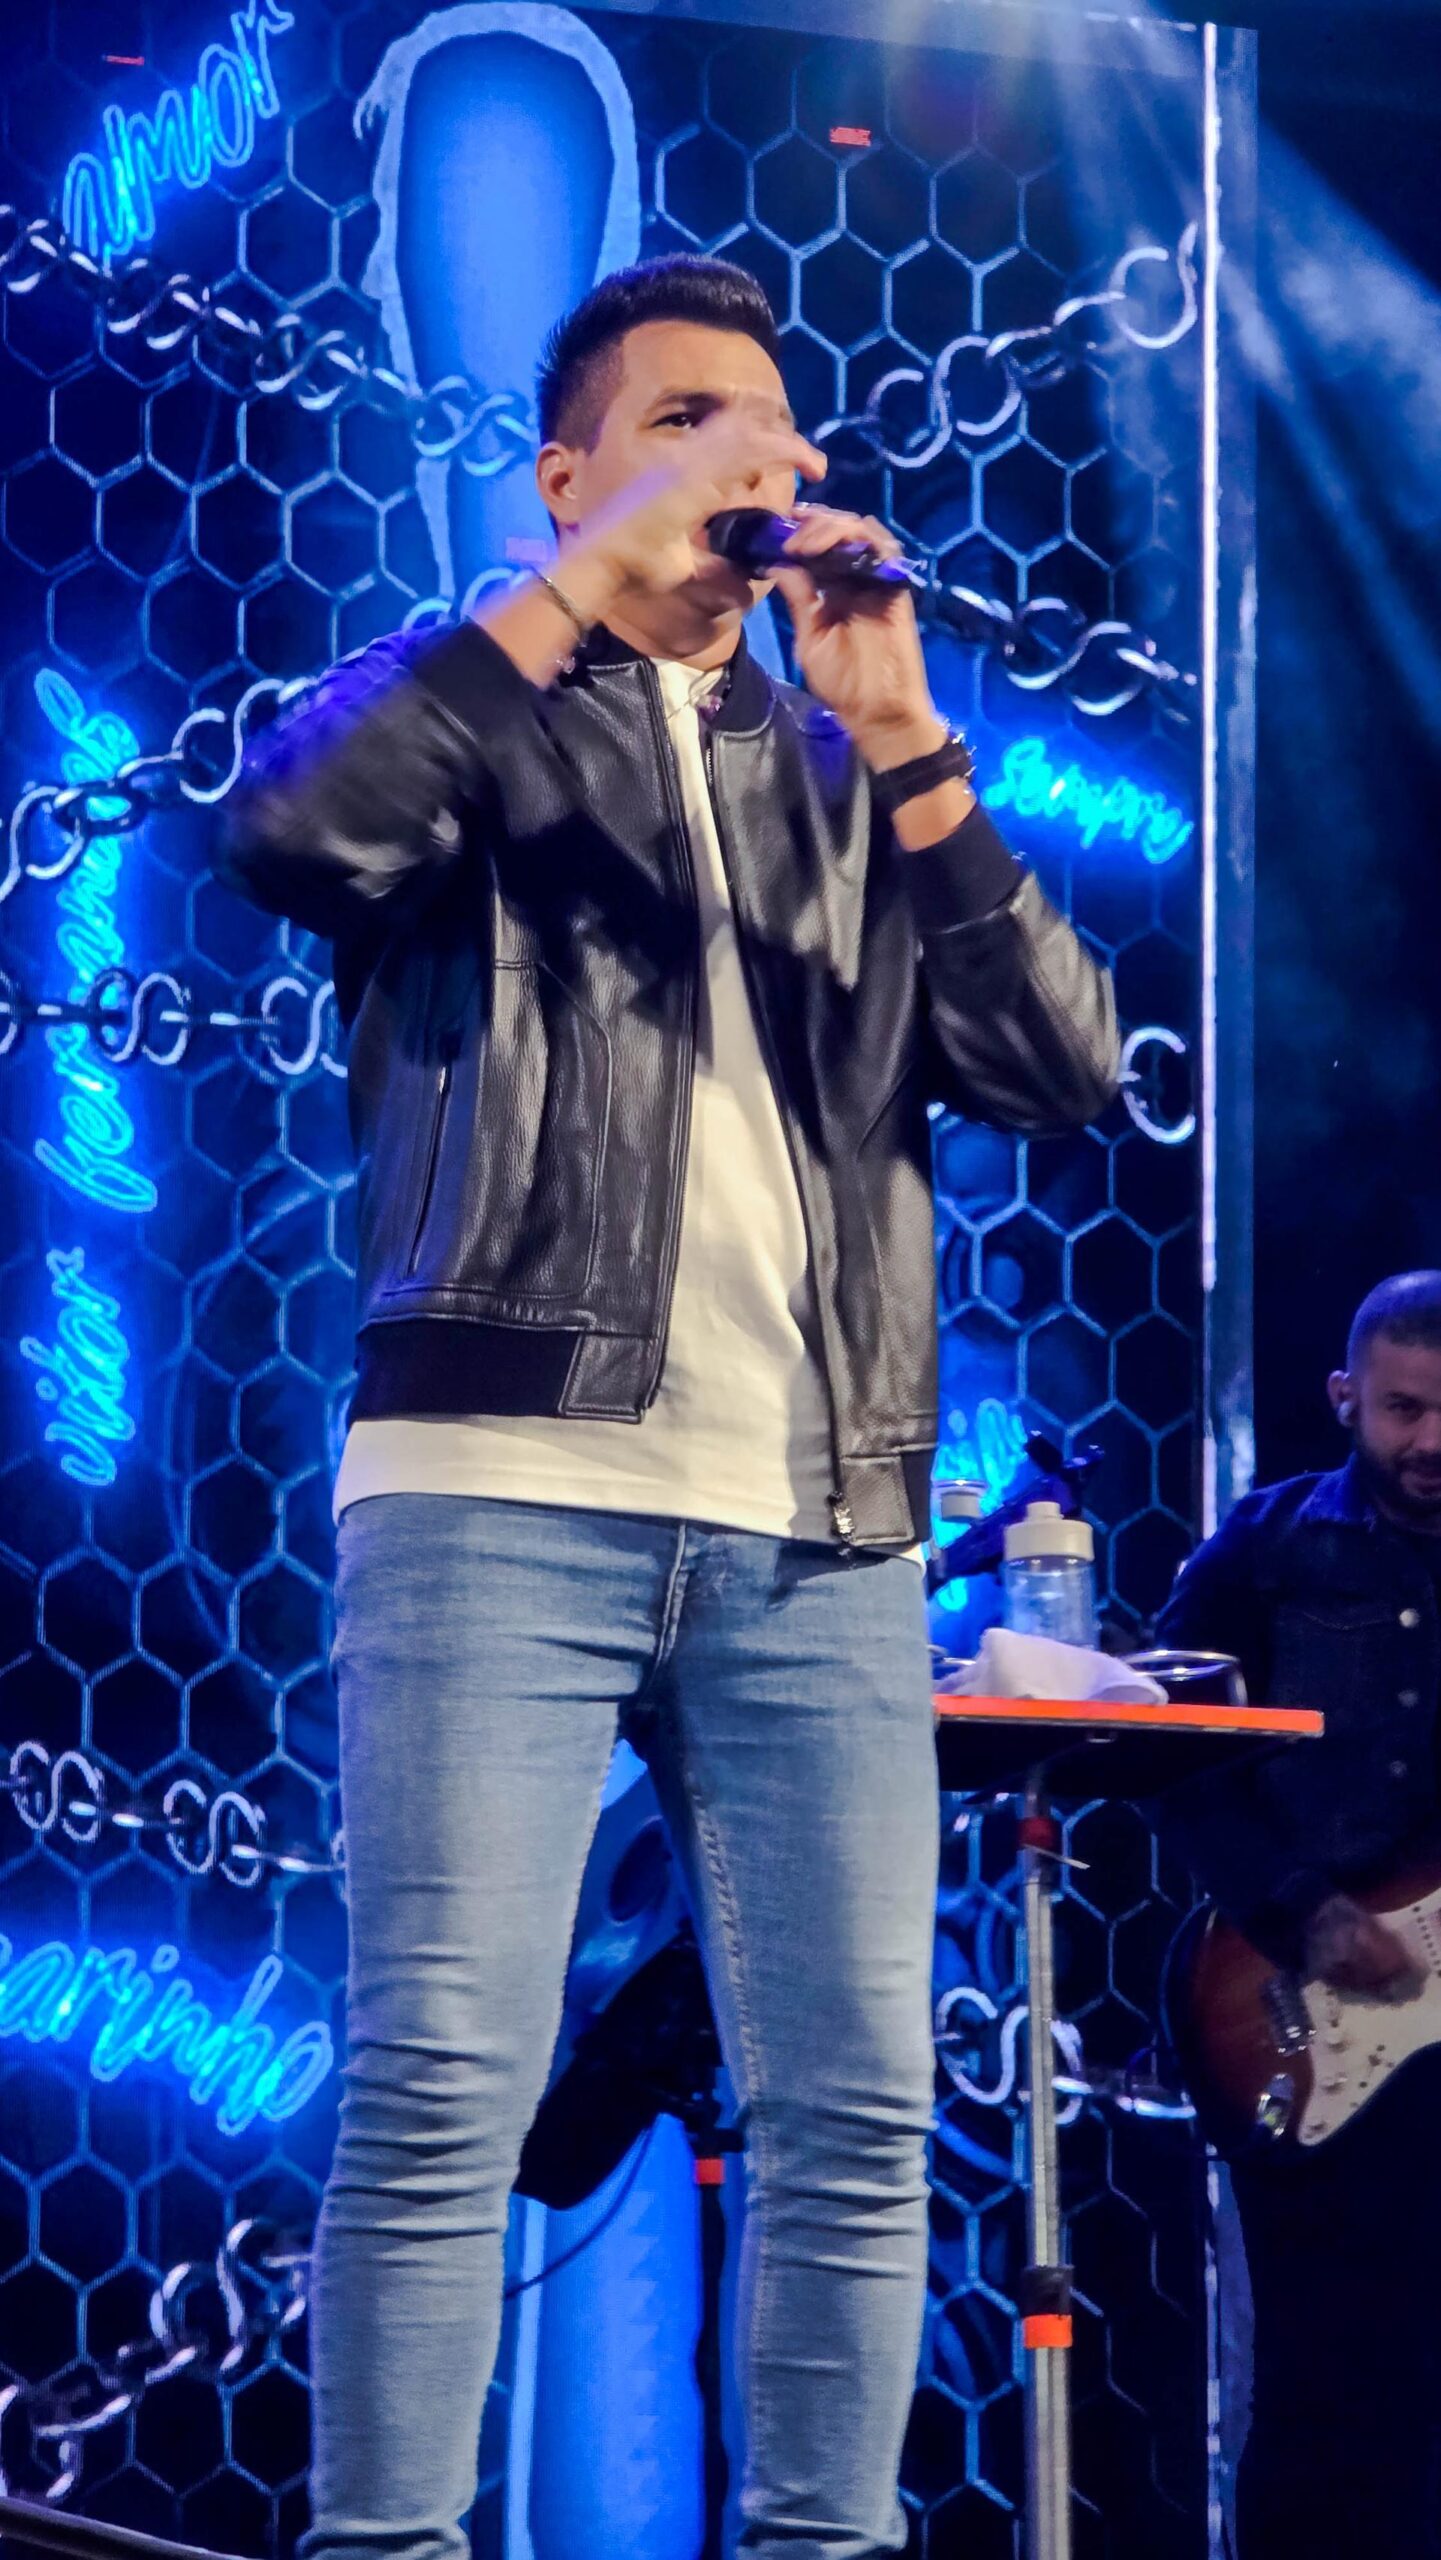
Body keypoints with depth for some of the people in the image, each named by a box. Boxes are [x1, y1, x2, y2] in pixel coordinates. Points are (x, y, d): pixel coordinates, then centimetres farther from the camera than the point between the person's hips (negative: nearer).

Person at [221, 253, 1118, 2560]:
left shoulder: (848, 785, 22)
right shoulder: (469, 709, 12)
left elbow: (1066, 1068, 9)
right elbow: (296, 836, -12)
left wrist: (905, 746, 1)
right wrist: (589, 579, -10)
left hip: (820, 1531, 4)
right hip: (505, 1487, -4)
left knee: (857, 2112, 0)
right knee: (444, 2088, -10)